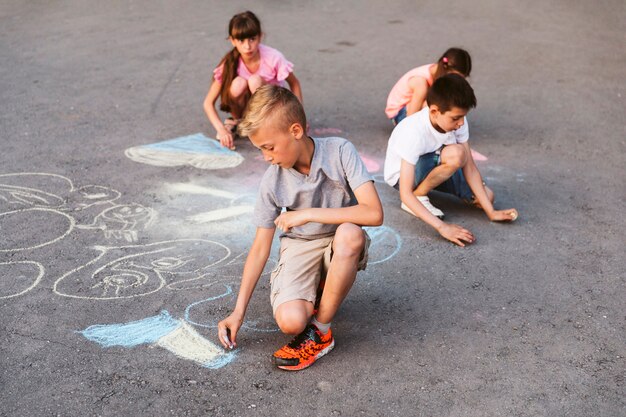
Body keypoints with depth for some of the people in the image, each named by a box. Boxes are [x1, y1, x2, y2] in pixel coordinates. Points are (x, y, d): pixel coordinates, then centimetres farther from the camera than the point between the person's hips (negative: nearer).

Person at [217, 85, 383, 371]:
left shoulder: (339, 151, -19)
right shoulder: (273, 181, -11)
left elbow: (374, 213, -28)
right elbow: (260, 247, -4)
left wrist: (309, 214, -26)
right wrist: (238, 312, -6)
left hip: (342, 248, -1)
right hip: (299, 247, 1)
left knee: (350, 234, -40)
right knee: (290, 321, -28)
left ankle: (320, 332, -21)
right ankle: (316, 288, 11)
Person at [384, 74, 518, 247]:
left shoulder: (457, 120, -20)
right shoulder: (414, 133, -37)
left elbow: (469, 167, -15)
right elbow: (405, 194, -39)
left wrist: (491, 211, -20)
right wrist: (442, 227, -47)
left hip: (431, 167, 7)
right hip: (401, 175, -6)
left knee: (486, 196, -6)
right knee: (456, 154, -34)